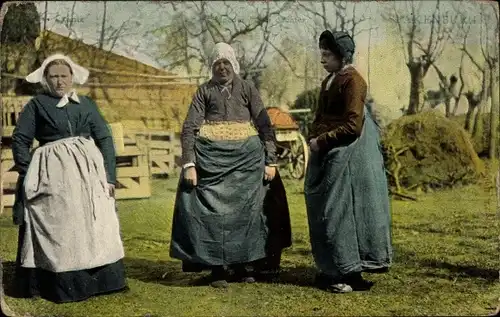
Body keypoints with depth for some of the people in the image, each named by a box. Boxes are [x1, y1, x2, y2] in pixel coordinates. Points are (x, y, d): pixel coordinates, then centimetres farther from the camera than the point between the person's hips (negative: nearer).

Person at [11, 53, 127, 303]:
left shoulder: (86, 104, 13)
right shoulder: (36, 105, 7)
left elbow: (105, 139, 8)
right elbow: (20, 140, 2)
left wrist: (110, 176, -1)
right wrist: (29, 176, -8)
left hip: (88, 170, 3)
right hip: (53, 173, -3)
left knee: (94, 227, 5)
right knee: (57, 228, 0)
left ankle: (98, 280, 16)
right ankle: (60, 286, 8)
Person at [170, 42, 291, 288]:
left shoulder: (247, 89, 9)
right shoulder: (204, 91, 8)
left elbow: (265, 126, 4)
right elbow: (189, 129, 1)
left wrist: (270, 161, -5)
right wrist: (189, 164, -11)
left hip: (246, 157, 1)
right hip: (211, 159, 0)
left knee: (246, 210, 4)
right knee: (214, 211, -2)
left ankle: (245, 264, 16)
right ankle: (218, 268, 7)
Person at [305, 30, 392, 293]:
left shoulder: (352, 81, -13)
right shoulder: (328, 81, 15)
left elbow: (352, 125, -19)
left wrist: (322, 141, -14)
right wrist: (313, 138, 8)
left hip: (348, 155, -9)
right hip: (328, 154, 9)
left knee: (342, 210, -4)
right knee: (324, 211, 11)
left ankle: (352, 273, 6)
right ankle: (332, 269, 21)